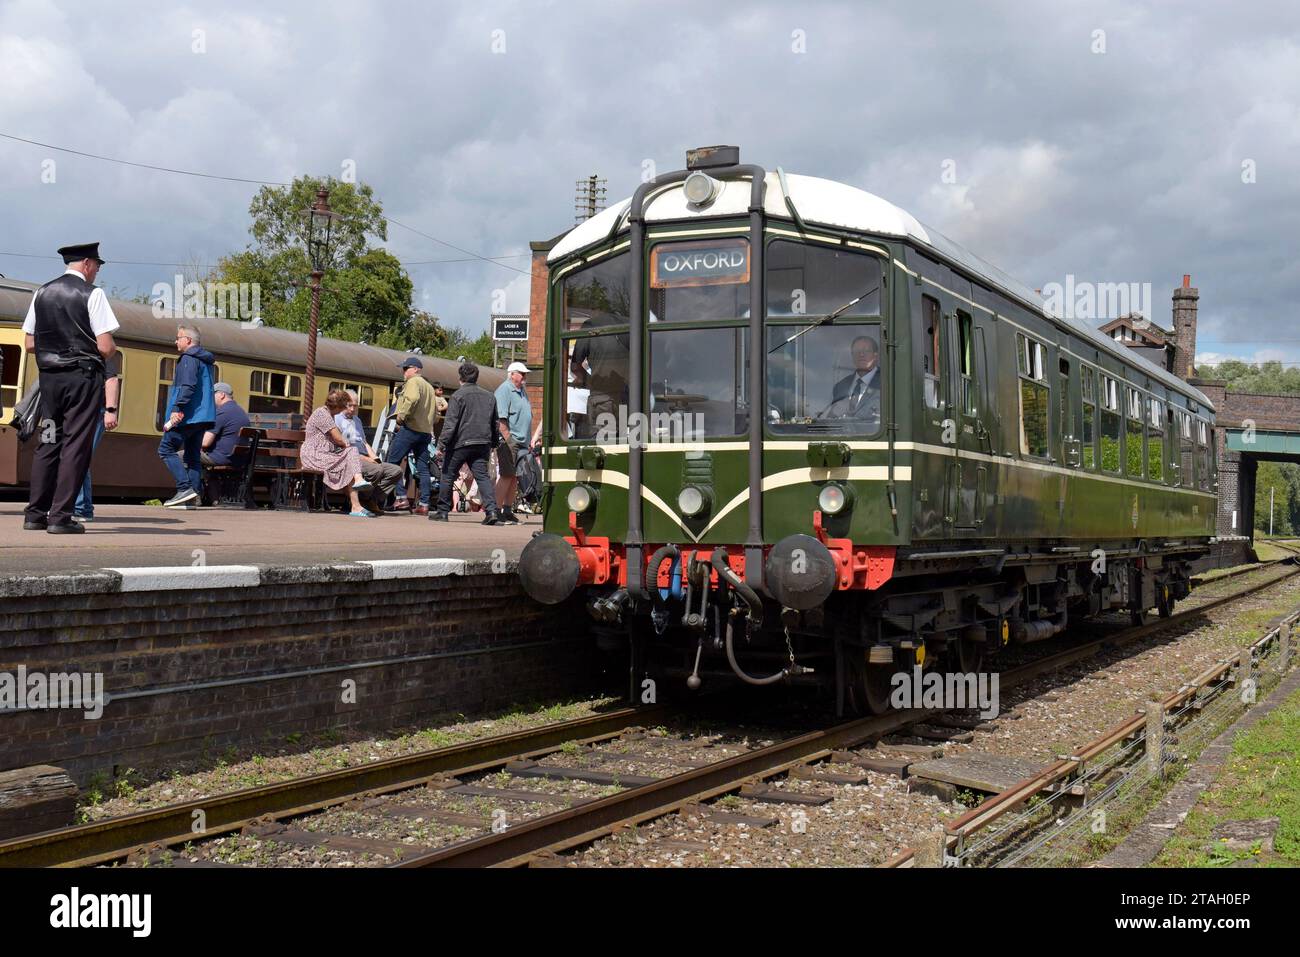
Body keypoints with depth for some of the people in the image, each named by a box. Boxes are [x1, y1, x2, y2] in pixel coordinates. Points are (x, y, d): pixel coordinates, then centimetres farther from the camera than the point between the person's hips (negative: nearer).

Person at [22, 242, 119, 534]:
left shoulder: (42, 293, 10)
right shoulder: (92, 294, -7)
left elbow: (29, 343, 11)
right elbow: (106, 347, -13)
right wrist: (112, 349, 8)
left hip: (49, 376, 6)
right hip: (83, 376, -6)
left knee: (47, 442, 12)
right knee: (75, 444, -3)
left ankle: (35, 513, 12)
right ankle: (60, 516, -5)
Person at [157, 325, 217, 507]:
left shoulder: (188, 358, -9)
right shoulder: (205, 360, 21)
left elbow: (188, 386, -21)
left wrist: (177, 409, -24)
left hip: (187, 416, -9)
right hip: (203, 417, 9)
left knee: (166, 449, -5)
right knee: (192, 455, 9)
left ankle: (185, 488, -15)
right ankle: (192, 495, 3)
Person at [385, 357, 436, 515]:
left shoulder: (413, 382, -3)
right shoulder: (429, 387, 25)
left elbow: (412, 398, -23)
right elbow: (434, 412, 24)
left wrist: (402, 416, -16)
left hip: (410, 428, -9)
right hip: (426, 431, 9)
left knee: (392, 462, -5)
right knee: (423, 469, 6)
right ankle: (424, 504, 3)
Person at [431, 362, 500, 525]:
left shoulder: (458, 395, -6)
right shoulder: (489, 396, 12)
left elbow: (451, 423, -11)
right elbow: (494, 424, 18)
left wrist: (441, 444, -9)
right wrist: (494, 443, 26)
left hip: (460, 443, -4)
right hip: (482, 444, 4)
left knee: (448, 476, 9)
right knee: (482, 476, 0)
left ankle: (442, 511, 15)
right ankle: (491, 510, -17)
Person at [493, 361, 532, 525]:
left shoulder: (522, 391, 21)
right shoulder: (504, 390, -8)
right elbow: (501, 418, -16)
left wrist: (529, 441, 21)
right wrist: (508, 438, -21)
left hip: (522, 442, 9)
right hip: (509, 440, -9)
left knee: (515, 477, 9)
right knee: (506, 476, -10)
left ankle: (508, 510, 15)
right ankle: (498, 511, -9)